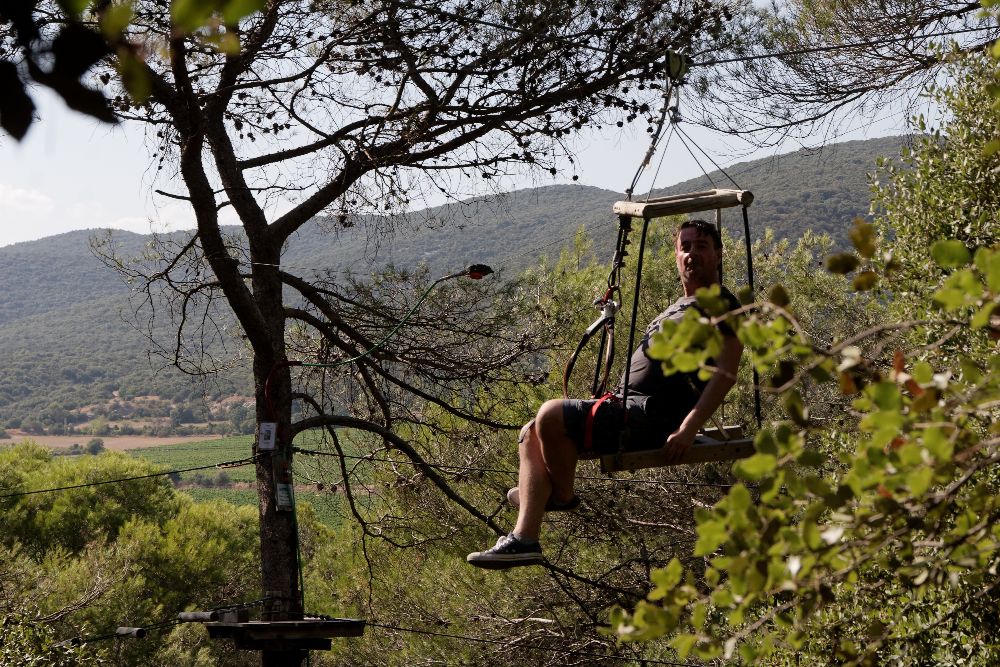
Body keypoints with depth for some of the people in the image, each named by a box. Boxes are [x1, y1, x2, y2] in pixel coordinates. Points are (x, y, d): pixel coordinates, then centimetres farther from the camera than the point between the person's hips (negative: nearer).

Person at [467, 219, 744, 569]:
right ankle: (523, 540, -9)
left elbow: (725, 373, -18)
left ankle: (562, 497, 1)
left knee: (551, 415, -24)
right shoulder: (682, 305, 26)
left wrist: (688, 428, -26)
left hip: (653, 419, -10)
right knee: (532, 435, 3)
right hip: (632, 408, 10)